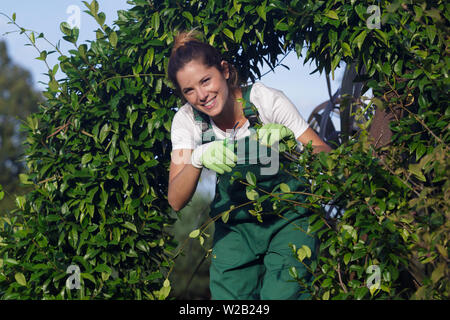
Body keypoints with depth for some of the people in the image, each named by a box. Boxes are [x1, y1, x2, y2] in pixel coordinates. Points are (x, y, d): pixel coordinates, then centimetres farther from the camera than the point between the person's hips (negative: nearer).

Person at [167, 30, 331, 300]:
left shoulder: (266, 100, -17)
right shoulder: (187, 120, -10)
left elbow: (326, 157, -15)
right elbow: (176, 201, -16)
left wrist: (289, 136, -35)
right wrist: (198, 158, -35)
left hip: (289, 218, -3)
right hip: (235, 224, 3)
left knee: (280, 295, -19)